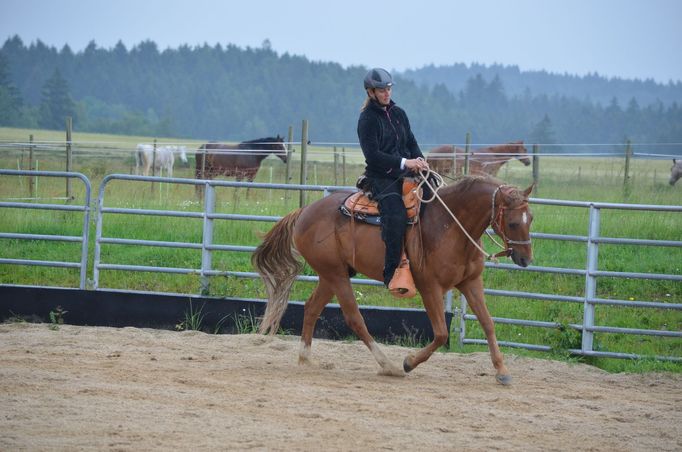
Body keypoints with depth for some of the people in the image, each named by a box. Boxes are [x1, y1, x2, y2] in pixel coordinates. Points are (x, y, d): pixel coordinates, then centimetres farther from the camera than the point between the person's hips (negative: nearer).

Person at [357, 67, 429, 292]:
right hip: (380, 177, -7)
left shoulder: (398, 113, 15)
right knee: (396, 214, -30)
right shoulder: (367, 119, -6)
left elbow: (411, 142, 18)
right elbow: (373, 154, -15)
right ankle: (392, 274, -29)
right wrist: (404, 162, -22)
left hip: (404, 173, 7)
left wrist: (419, 159, -4)